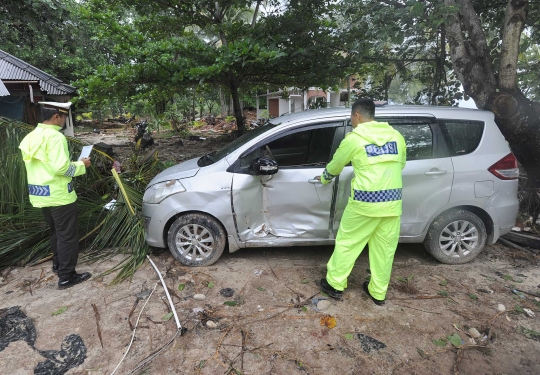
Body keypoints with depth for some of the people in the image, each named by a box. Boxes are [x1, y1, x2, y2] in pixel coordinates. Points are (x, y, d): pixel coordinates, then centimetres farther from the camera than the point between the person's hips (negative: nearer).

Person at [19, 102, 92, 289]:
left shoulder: (31, 137, 10)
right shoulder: (55, 137, -18)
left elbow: (44, 165, 12)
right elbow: (61, 168, -25)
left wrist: (73, 164, 14)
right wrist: (81, 165, -9)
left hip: (41, 194, 9)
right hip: (59, 195, -9)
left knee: (55, 232, 24)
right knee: (67, 235, 1)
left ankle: (58, 263, 38)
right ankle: (66, 276, 7)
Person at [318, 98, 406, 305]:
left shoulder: (354, 138, -4)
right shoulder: (396, 136, 9)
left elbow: (335, 165, 8)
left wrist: (324, 178, 27)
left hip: (366, 201, -5)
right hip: (393, 201, 5)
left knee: (347, 242, 11)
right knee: (385, 248, 15)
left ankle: (335, 284, 23)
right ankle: (378, 292, 29)